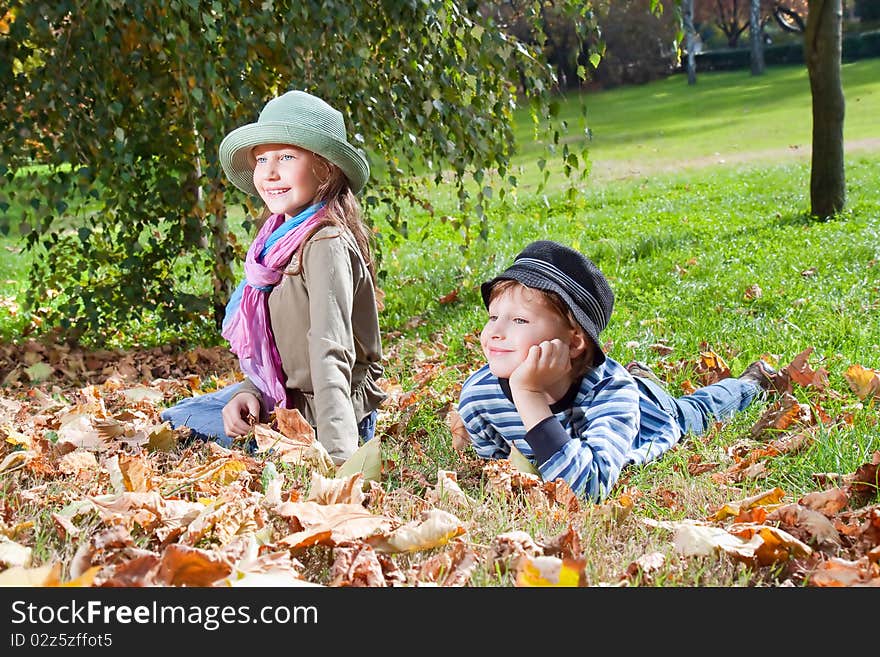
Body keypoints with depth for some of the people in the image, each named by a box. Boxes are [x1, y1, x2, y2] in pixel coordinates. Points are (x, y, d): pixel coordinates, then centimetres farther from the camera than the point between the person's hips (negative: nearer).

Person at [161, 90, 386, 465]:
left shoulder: (327, 244, -24)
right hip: (282, 397, 9)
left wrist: (337, 452, -42)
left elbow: (331, 354, -34)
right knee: (170, 419, 20)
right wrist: (250, 393, -11)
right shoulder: (281, 237, 4)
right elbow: (273, 343, 7)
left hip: (323, 417, -9)